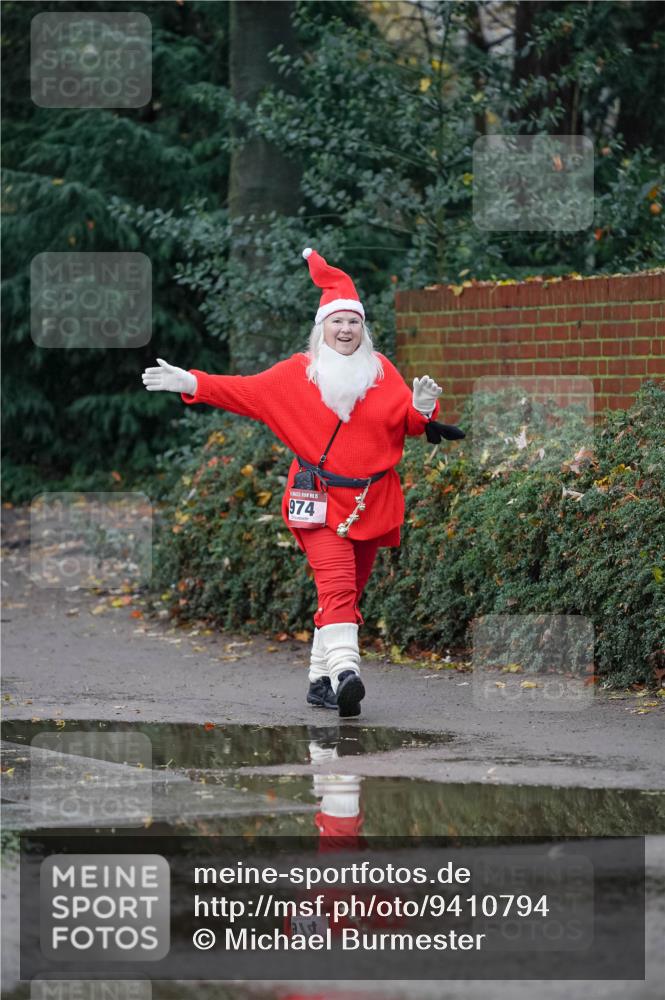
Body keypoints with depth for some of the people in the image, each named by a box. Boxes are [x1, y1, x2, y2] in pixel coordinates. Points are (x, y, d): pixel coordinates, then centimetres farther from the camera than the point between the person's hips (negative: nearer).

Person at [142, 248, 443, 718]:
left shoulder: (381, 370, 8)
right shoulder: (299, 372, 4)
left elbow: (405, 423, 4)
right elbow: (246, 391, 5)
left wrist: (422, 409, -19)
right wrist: (192, 384, -2)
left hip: (373, 502, 3)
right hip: (321, 501, -3)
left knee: (349, 592, 8)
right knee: (336, 585, -20)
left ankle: (322, 679, 17)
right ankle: (345, 671, -35)